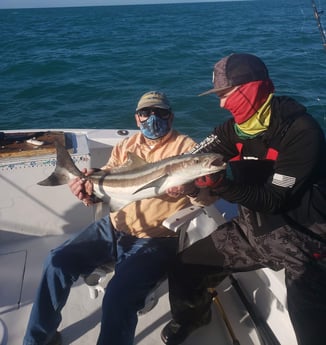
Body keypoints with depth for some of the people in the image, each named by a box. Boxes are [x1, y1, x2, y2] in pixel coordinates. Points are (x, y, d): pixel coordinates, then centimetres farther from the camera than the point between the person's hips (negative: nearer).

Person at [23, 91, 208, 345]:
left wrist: (191, 188, -36)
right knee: (58, 261, -2)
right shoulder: (125, 146, 13)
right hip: (115, 227, 6)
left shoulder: (186, 147, -4)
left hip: (156, 239, -5)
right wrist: (88, 188, -14)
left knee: (119, 295, -26)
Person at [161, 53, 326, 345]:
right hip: (252, 228, 5)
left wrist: (220, 185, -35)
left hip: (302, 237, -5)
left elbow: (274, 200, -23)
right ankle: (190, 317, 36)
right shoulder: (235, 128, -3)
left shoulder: (301, 131, -21)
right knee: (184, 269, 4)